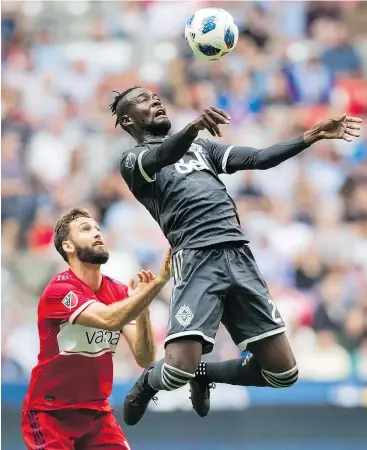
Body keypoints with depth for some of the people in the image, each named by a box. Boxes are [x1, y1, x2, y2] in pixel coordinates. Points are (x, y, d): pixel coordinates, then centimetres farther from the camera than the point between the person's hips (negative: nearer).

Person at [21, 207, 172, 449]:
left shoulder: (119, 292, 3)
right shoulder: (59, 290, -17)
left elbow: (145, 358, -7)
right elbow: (109, 319, -35)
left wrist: (142, 307, -22)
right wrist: (159, 282, -37)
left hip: (97, 413, 6)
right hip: (49, 414, -6)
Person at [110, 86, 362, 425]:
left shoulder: (201, 147, 29)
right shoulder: (133, 160, 9)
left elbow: (258, 159, 21)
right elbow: (162, 157, -15)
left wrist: (313, 136, 8)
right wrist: (192, 129, -37)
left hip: (239, 256, 6)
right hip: (198, 258, -5)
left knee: (283, 372, -1)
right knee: (179, 371, -23)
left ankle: (205, 374, 24)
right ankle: (147, 383, 13)